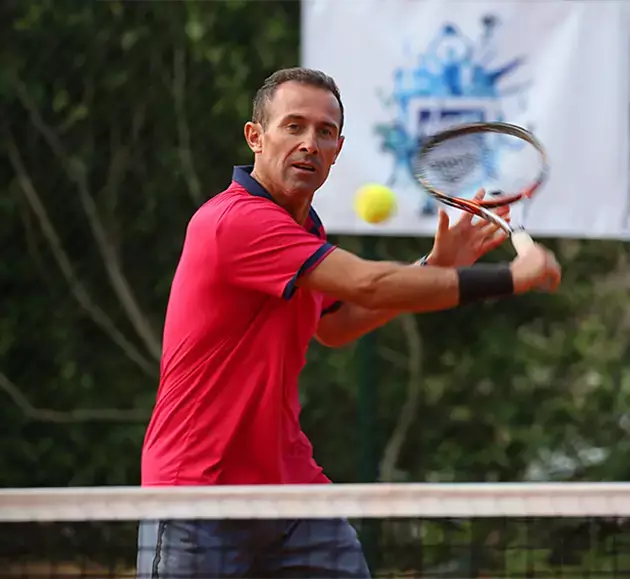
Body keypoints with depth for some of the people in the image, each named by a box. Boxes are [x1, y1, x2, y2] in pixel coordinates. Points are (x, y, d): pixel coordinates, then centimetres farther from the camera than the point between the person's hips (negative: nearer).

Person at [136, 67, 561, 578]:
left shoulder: (303, 228, 12)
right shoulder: (238, 220, -19)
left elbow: (334, 326, 29)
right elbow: (369, 285, -25)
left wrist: (435, 267, 18)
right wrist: (509, 278, -18)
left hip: (290, 481, 8)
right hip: (199, 488, -8)